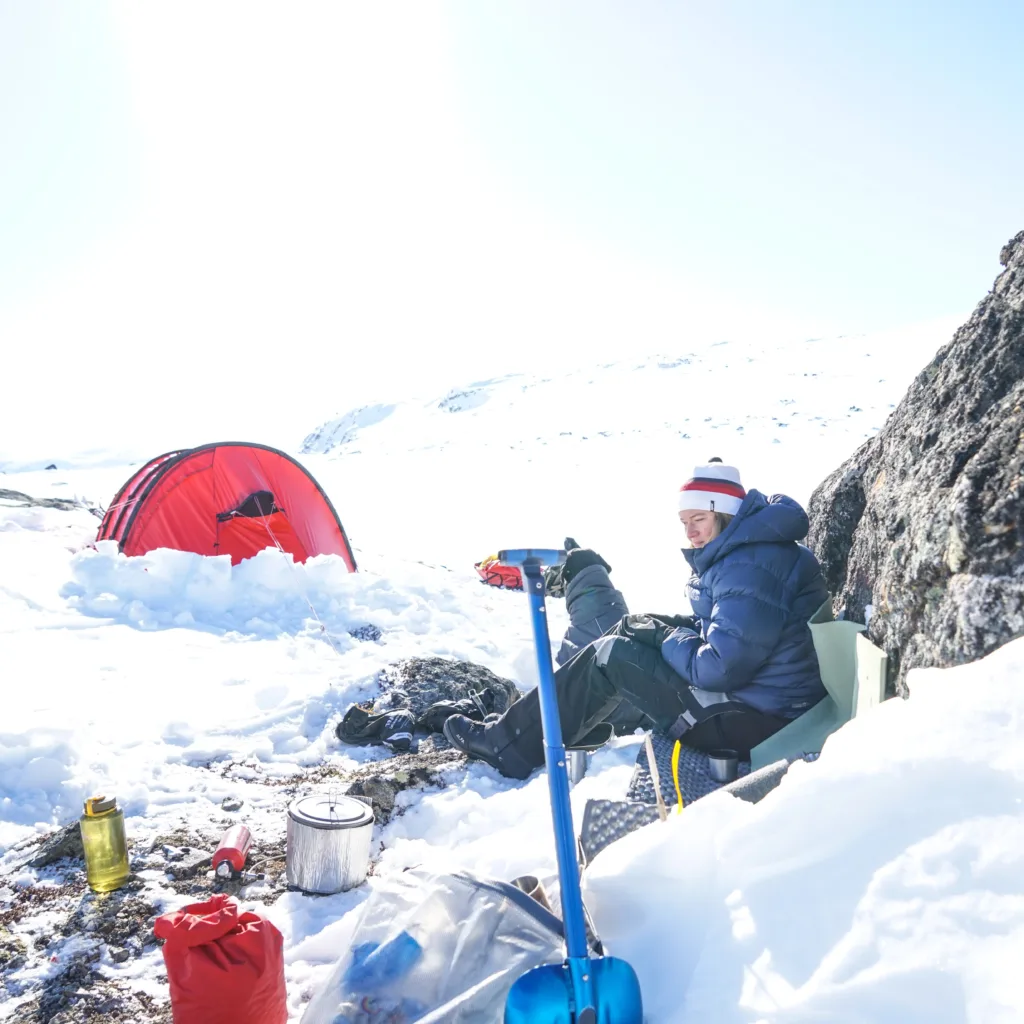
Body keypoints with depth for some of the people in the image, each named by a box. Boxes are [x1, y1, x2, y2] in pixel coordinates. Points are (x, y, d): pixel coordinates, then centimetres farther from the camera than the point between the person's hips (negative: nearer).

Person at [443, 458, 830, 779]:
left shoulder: (748, 570, -25)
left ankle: (510, 745, 5)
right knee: (632, 627, 13)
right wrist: (668, 629, 2)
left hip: (752, 720, -10)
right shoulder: (744, 551, 8)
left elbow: (719, 667, -29)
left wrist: (665, 637, -11)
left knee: (611, 655, -8)